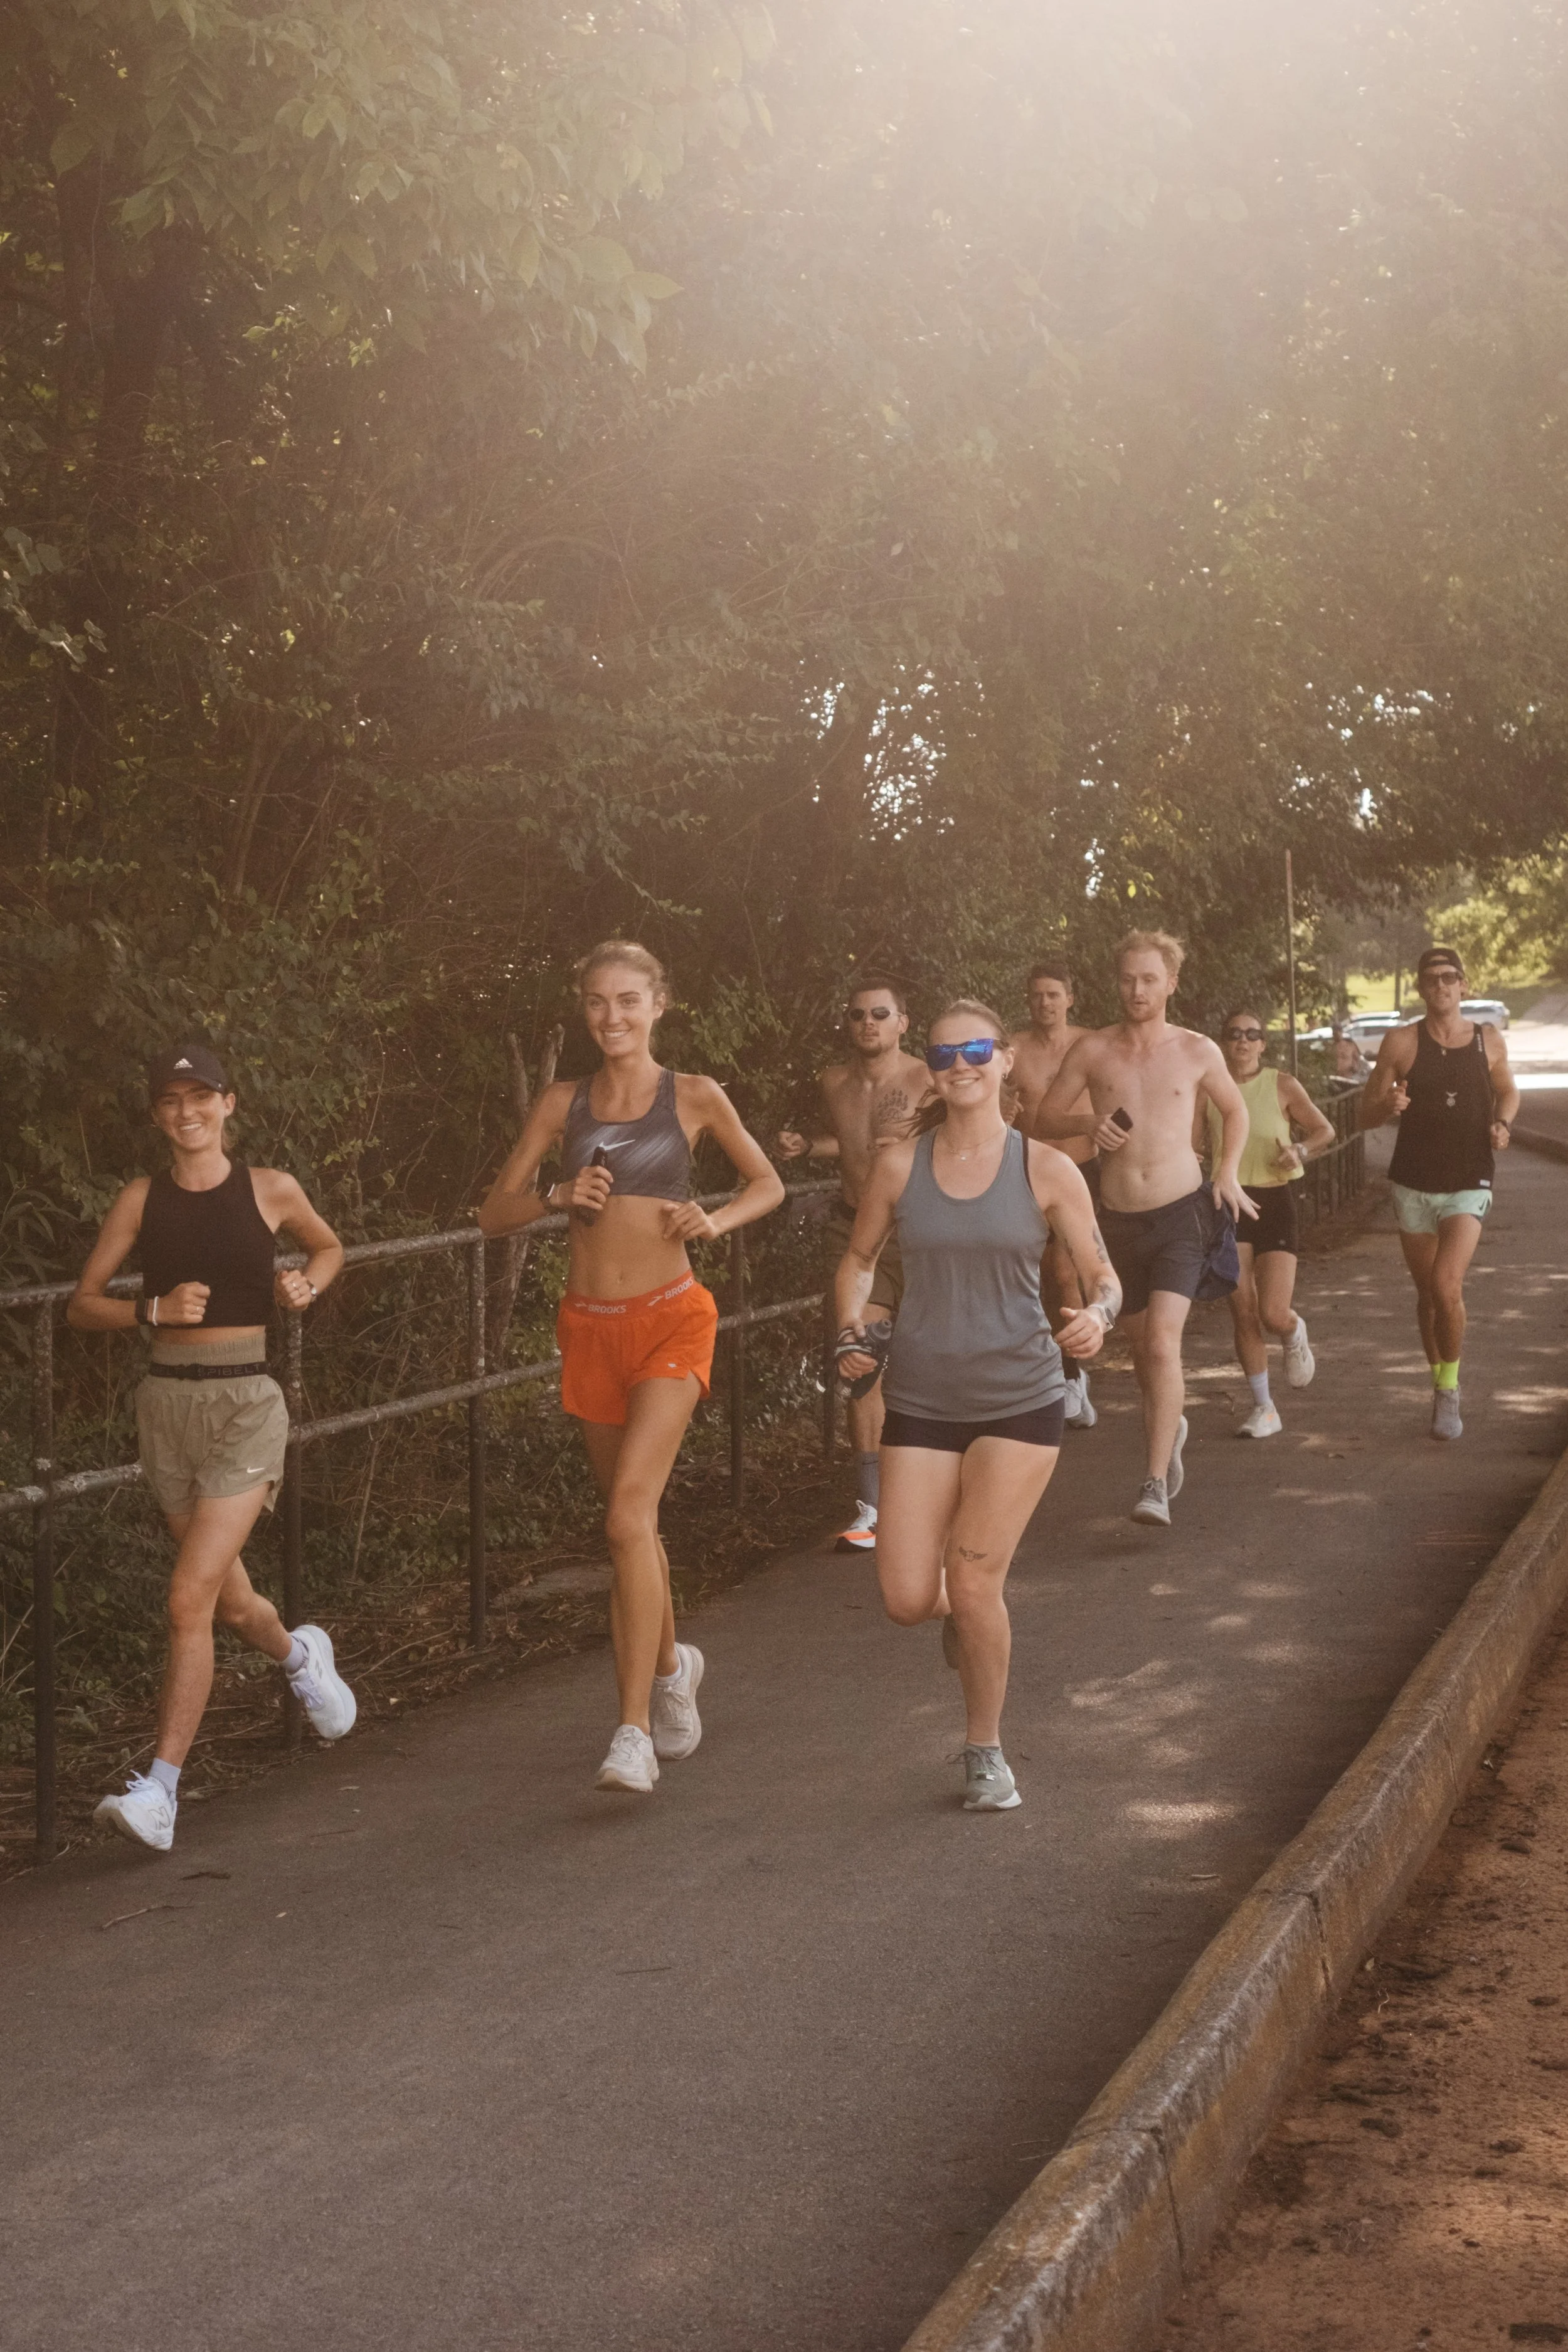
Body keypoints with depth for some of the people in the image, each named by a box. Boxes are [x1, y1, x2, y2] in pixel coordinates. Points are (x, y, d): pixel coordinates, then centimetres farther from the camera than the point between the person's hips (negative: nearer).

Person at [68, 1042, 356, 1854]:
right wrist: (154, 1309, -14)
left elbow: (329, 1247, 20)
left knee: (189, 1599, -14)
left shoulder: (270, 1190, 0)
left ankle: (160, 1791, -10)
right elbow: (81, 1305, 3)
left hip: (245, 1402, -3)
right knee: (231, 1602, 16)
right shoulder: (143, 1198, 3)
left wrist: (306, 1286, -1)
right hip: (165, 1402, 3)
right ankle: (300, 1654, 51)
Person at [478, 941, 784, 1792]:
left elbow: (767, 1184, 12)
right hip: (590, 1327, 4)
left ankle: (635, 1732, -19)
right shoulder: (563, 1103, 7)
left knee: (628, 1513, -19)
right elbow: (494, 1213, 8)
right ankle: (671, 1664, 41)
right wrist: (558, 1195, -11)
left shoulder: (694, 1098, 0)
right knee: (632, 1519, 15)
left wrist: (715, 1220, -8)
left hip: (669, 1320, -4)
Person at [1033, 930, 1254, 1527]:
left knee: (1163, 1343, -18)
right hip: (1118, 1219, 3)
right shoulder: (1092, 1051, 0)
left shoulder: (1198, 1052, 0)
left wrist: (1228, 1173, 4)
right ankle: (1169, 1425, 48)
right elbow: (1043, 1121, 6)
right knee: (1143, 1345, 16)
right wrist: (1088, 1122, -14)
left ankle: (1157, 1484, -17)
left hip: (1181, 1214, -2)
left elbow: (1235, 1111, 18)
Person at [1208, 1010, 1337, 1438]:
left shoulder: (1282, 1086, -1)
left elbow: (1325, 1131, 8)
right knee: (1244, 1314, 0)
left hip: (1275, 1201, -1)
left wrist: (1301, 1150, -11)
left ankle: (1296, 1333, 29)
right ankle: (1264, 1408, 12)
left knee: (1274, 1316, -9)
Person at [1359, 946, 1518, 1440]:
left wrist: (1502, 1124, -2)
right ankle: (1440, 1386, 31)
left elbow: (1507, 1092, 20)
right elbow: (1366, 1114, 0)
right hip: (1414, 1186, 1)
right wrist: (1388, 1106, -24)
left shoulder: (1489, 1040, 1)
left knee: (1446, 1285, -19)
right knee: (1427, 1292, 11)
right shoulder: (1401, 1043, -3)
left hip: (1469, 1186, -1)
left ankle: (1450, 1390, -1)